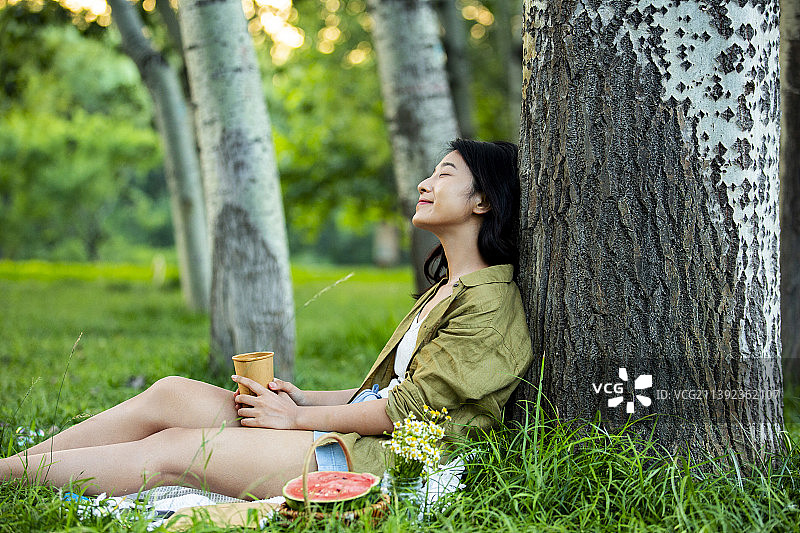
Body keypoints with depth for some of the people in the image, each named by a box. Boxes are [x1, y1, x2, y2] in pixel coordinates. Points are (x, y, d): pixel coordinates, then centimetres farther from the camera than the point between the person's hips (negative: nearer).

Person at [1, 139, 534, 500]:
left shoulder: (490, 301, -11)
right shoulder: (446, 287, 21)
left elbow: (412, 404, -16)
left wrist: (299, 418, -9)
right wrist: (306, 400, 6)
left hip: (386, 459, -9)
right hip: (359, 428, 9)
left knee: (170, 451, -13)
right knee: (172, 393, -4)